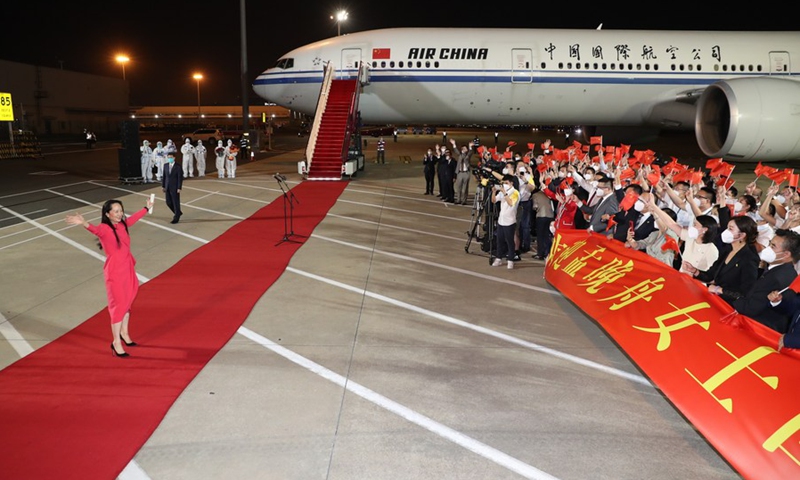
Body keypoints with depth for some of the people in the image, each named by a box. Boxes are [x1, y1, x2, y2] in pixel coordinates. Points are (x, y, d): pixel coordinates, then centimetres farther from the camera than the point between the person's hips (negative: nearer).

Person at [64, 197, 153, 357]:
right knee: (118, 305, -1)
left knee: (127, 302, 18)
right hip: (114, 272, -7)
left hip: (128, 269, 7)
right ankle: (116, 342, 10)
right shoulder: (104, 228, -17)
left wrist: (147, 208, 39)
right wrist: (84, 223, -62)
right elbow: (95, 230, -40)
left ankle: (124, 333, 37)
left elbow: (133, 218, 24)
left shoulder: (122, 225, 4)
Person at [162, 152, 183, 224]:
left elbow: (180, 178, -12)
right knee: (168, 202, 9)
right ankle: (178, 213, 31)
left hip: (175, 188, -5)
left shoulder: (178, 166, -11)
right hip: (168, 187, 5)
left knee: (176, 203, 3)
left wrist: (179, 188, -15)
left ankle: (176, 218, 16)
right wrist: (163, 186, 8)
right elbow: (164, 176, 9)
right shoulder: (166, 165, 4)